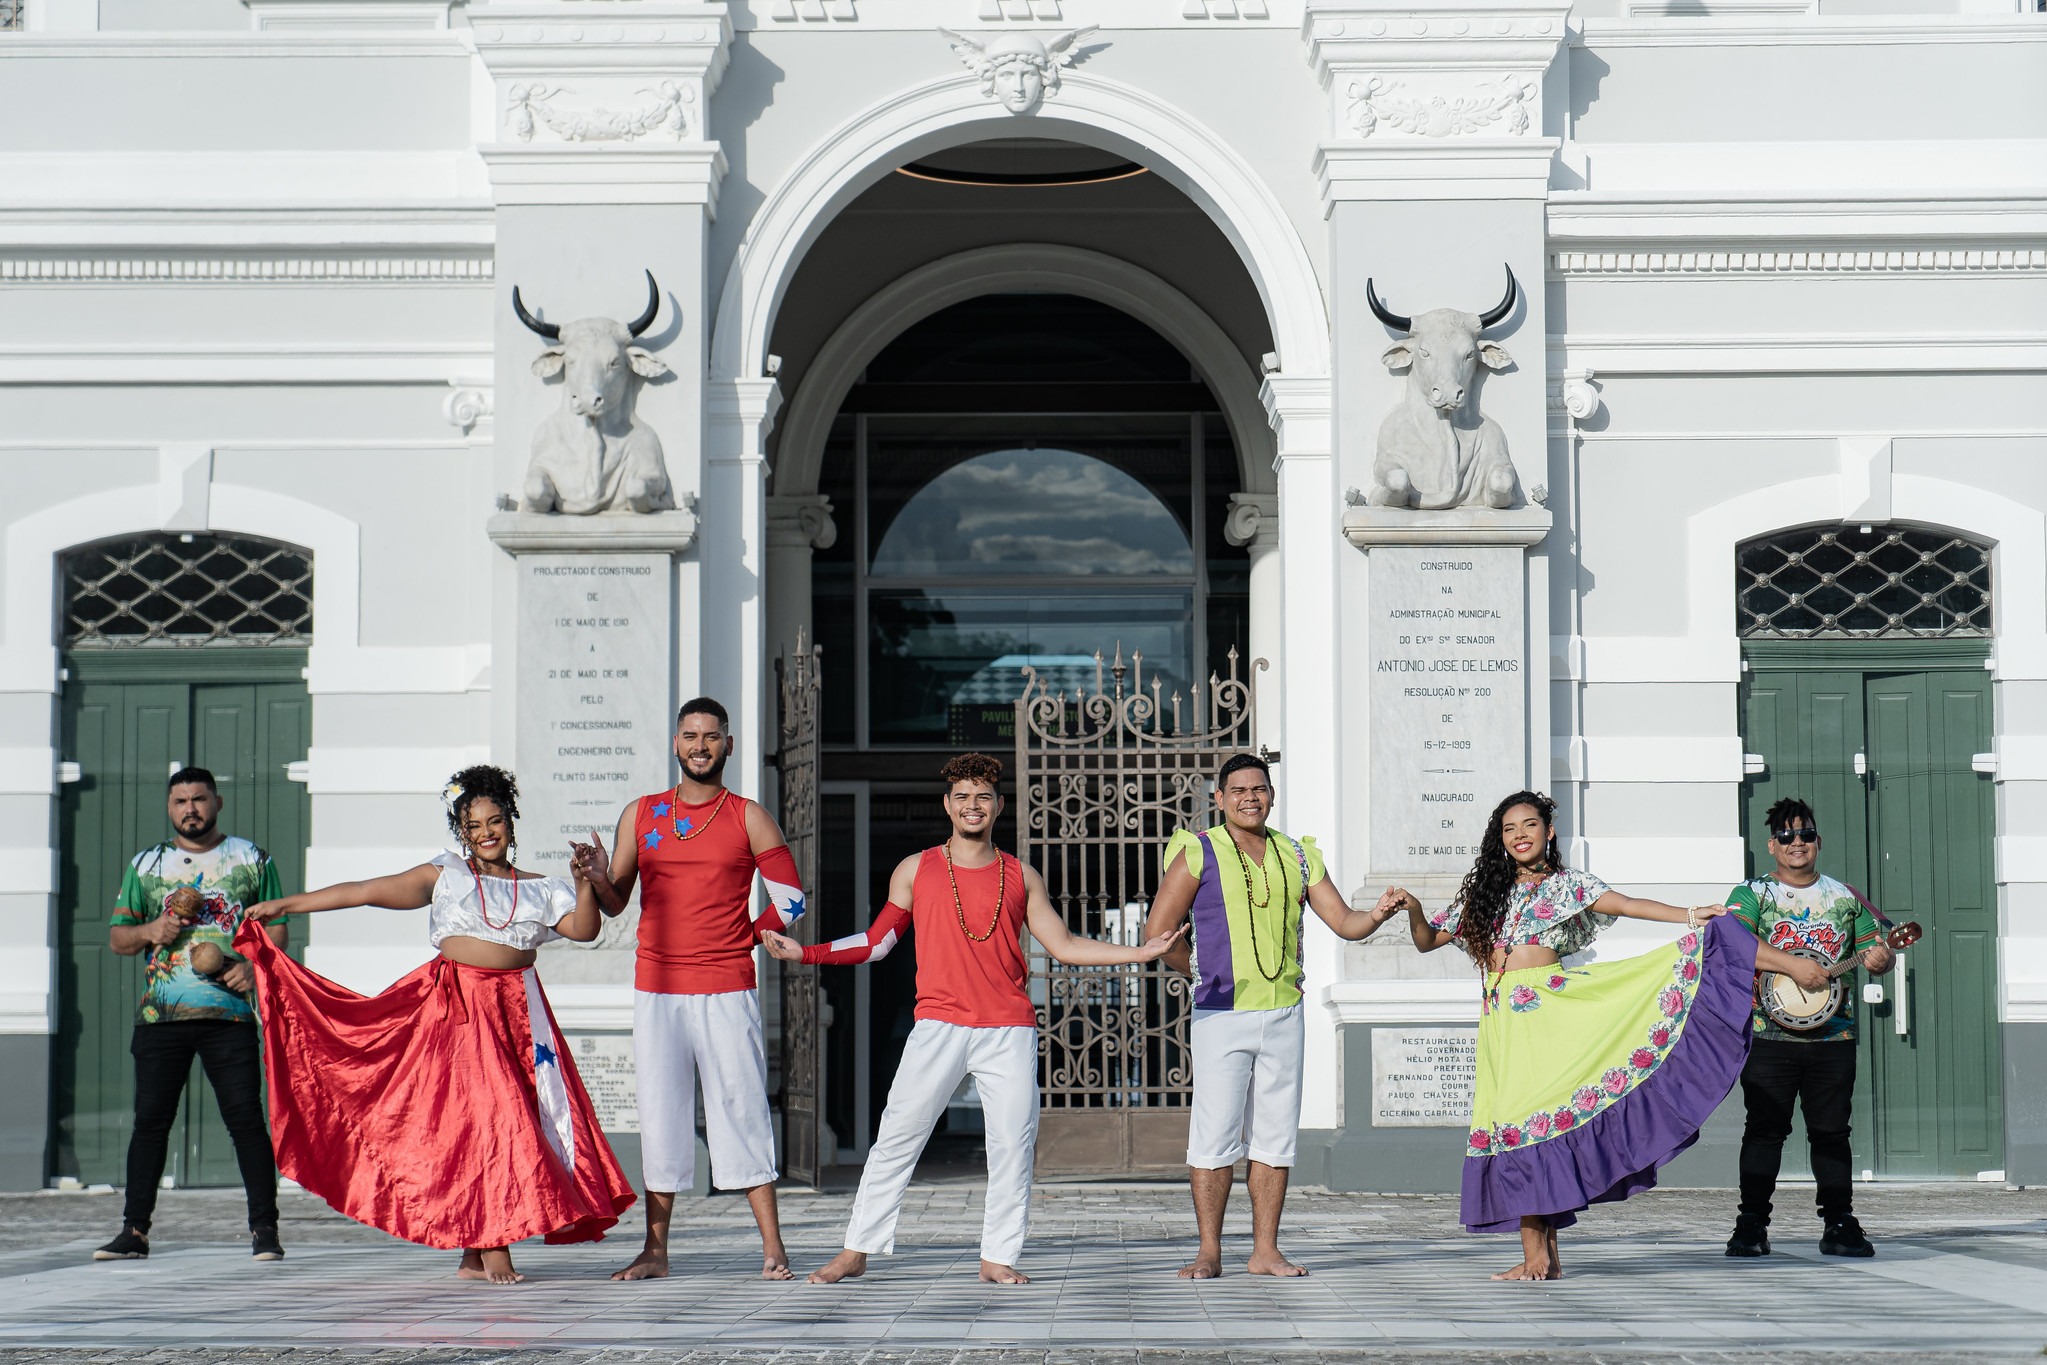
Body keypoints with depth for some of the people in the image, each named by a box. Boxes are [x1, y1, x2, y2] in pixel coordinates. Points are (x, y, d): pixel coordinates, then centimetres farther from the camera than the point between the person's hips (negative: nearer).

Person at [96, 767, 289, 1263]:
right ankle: (134, 1231, 6)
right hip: (161, 1014, 2)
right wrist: (148, 931, -5)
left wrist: (254, 966, -10)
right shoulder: (145, 865, 15)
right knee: (150, 1119, 0)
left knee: (246, 1119, -7)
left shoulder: (251, 860, 10)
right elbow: (117, 938, 17)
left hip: (229, 1012, -2)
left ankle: (264, 1229, -2)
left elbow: (277, 929, 9)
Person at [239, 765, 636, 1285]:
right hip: (458, 1008, -3)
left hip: (517, 1010, 3)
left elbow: (584, 929, 4)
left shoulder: (540, 889, 16)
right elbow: (367, 891, 7)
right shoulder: (445, 876, 9)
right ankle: (492, 1247, -10)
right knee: (487, 1111, -14)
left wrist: (585, 884, -14)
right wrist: (284, 905, 5)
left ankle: (473, 1254, 4)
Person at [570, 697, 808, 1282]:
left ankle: (772, 1249, -1)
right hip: (657, 989, 2)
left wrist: (740, 941, 3)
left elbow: (790, 900, 6)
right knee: (660, 1113, 3)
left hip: (727, 991, -2)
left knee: (742, 1110, -4)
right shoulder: (641, 815, 11)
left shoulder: (747, 818, 5)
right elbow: (615, 902, 10)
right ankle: (655, 1251, 8)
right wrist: (598, 878, -10)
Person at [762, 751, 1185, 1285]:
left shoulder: (1020, 877, 13)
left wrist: (1143, 952, 6)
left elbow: (1065, 946, 14)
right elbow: (877, 941, 14)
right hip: (938, 1026, -1)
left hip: (1009, 1031, 1)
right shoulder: (915, 870, 10)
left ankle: (998, 1256, 5)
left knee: (1013, 1143, -4)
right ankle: (856, 1251, 0)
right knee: (897, 1136, -6)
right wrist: (803, 952, 6)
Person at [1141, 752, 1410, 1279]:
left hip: (1283, 1014, 4)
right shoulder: (1198, 854, -1)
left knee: (1276, 1135, 5)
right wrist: (1209, 973, 4)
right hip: (1222, 1016, -4)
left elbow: (1344, 922, 10)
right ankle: (1209, 1252, 3)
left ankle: (1265, 1251, 11)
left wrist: (1378, 914, -11)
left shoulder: (1297, 857, 12)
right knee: (1216, 1135, -5)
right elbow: (1159, 931, -1)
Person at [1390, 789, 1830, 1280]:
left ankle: (1539, 1256, -6)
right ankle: (1540, 1256, -1)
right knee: (1512, 1118, -4)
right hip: (1501, 1016, 3)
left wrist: (1690, 916, -13)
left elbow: (1629, 904, -1)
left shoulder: (1567, 884, 10)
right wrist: (1414, 912, -2)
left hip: (1548, 1009, -3)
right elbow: (1427, 941, 18)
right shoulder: (1484, 891, 18)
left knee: (1530, 1113, -11)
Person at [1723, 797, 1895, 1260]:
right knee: (1764, 1129, -4)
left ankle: (1838, 1223, 9)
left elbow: (1876, 951, 15)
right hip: (1768, 1032, -2)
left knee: (1831, 1131, 4)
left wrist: (1880, 960, -11)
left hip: (1832, 1034, 2)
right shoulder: (1752, 894, 3)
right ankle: (1751, 1224, 0)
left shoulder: (1845, 897, 13)